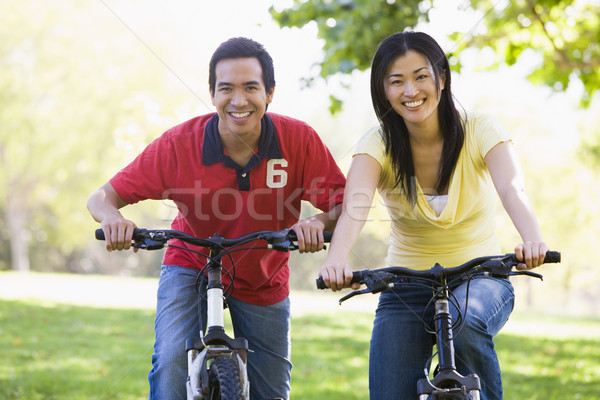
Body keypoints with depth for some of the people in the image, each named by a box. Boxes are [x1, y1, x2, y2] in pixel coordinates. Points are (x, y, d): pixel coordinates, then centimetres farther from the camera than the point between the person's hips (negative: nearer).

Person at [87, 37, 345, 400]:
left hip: (264, 283, 2)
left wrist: (319, 222, -42)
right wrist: (113, 218, -43)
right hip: (192, 268, -1)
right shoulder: (179, 143, -24)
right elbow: (102, 197, -19)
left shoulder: (299, 139, -22)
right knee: (171, 362, -27)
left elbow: (344, 205, -19)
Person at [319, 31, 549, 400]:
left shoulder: (480, 130, -11)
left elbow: (513, 190, -29)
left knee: (463, 322, -35)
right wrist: (337, 259, -51)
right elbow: (354, 208, -29)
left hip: (479, 278, -1)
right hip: (406, 290, 1)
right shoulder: (378, 145, -10)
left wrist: (533, 240, -51)